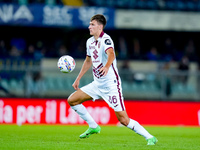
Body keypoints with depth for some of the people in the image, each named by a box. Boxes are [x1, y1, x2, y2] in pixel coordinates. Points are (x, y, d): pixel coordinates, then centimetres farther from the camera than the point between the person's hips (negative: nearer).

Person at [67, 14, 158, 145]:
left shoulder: (106, 40, -16)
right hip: (97, 84, 8)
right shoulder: (90, 42, 10)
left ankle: (150, 138, 0)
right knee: (72, 100, 3)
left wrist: (106, 67, -58)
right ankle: (93, 127, 16)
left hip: (111, 84, -8)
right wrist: (78, 79, 27)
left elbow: (111, 54, -38)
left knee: (123, 120, -13)